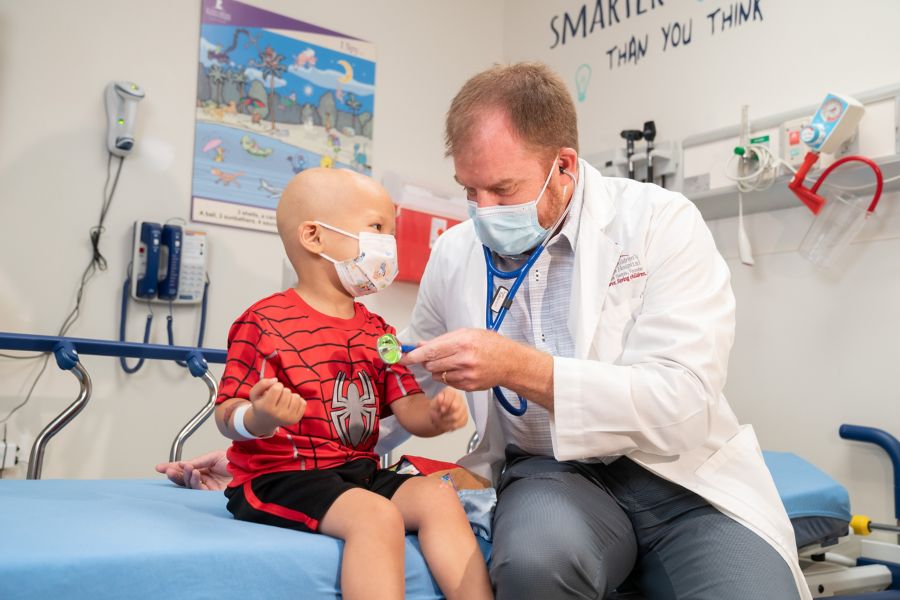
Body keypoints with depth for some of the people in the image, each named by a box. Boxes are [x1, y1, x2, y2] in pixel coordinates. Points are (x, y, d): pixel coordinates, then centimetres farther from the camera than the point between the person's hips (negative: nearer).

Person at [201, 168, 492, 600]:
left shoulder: (377, 332, 13)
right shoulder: (265, 323, -9)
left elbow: (408, 408, 8)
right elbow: (227, 415, -10)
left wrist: (436, 414, -15)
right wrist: (259, 419, -33)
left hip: (359, 472, 8)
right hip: (280, 475, -7)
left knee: (438, 497, -12)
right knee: (376, 516, -28)